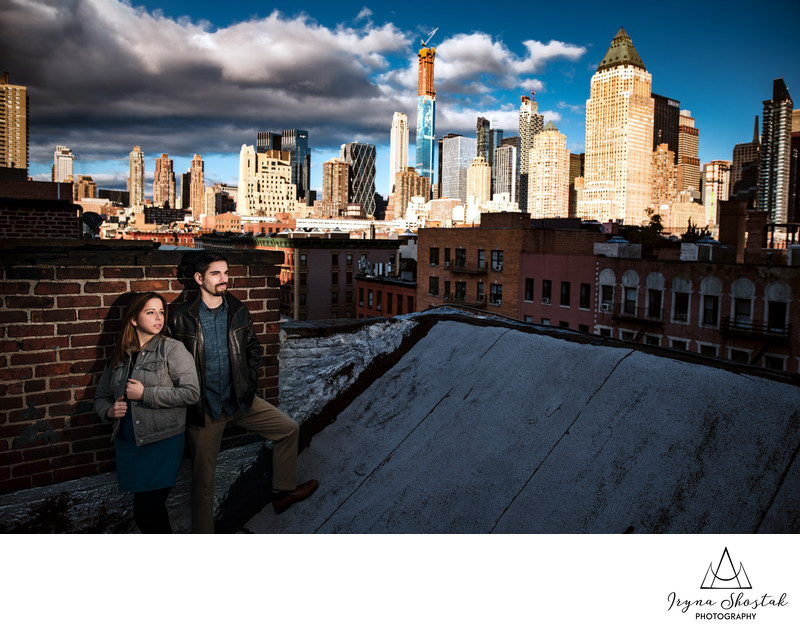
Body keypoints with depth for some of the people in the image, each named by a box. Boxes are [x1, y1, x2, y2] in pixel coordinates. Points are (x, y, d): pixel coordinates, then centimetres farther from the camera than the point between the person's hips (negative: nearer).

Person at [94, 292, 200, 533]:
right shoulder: (119, 355, 10)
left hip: (163, 442, -5)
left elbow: (191, 392, -16)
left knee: (147, 512, -9)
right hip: (127, 443, 5)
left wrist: (145, 394, -17)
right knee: (149, 511, 14)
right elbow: (101, 395, 21)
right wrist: (109, 410, -2)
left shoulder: (172, 349, -6)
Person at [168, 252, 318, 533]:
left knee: (289, 429, 2)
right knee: (203, 478, 5)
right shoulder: (181, 317, -9)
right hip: (204, 408, -3)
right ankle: (203, 534, 22)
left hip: (240, 399, 4)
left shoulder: (239, 312, 1)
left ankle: (282, 491, 19)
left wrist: (251, 379, 4)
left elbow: (253, 347, 14)